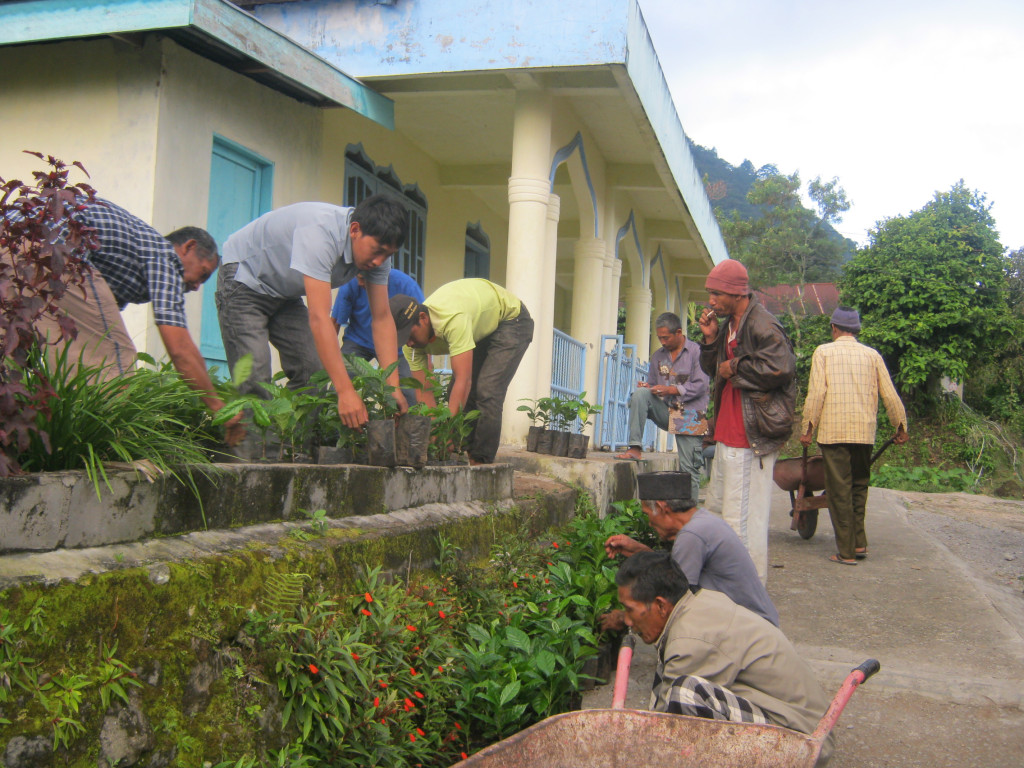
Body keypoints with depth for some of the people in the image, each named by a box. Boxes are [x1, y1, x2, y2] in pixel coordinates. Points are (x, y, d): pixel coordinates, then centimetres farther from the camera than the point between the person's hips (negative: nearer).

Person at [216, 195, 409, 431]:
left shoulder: (376, 247, -15)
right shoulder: (321, 233, -39)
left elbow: (382, 318, -13)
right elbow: (319, 318, -44)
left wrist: (393, 386, -23)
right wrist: (345, 391, -48)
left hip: (285, 294, 7)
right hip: (244, 279, -7)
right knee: (255, 385, -18)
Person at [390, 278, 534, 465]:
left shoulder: (453, 318, -43)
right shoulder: (415, 336, -19)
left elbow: (463, 380, -45)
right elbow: (423, 391, -18)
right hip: (480, 330, 7)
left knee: (487, 392, -21)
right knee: (457, 394, -4)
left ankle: (481, 461, -14)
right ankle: (464, 455, 4)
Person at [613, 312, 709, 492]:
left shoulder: (696, 352, -3)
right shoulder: (657, 356, 15)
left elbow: (700, 386, -11)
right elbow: (652, 384, 19)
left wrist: (670, 390, -17)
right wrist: (647, 387, -5)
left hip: (689, 415, -4)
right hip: (665, 412, 4)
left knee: (689, 467, -8)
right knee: (640, 393, -22)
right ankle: (635, 448, -27)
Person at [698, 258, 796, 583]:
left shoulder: (761, 325, -15)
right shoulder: (729, 324, 15)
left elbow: (781, 368, -28)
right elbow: (713, 369, 23)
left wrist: (735, 368, -15)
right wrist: (710, 339, 5)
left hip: (749, 438, -11)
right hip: (727, 435, 11)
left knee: (741, 519, -7)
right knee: (716, 510, 18)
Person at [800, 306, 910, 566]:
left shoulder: (823, 352, 1)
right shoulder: (872, 355, 9)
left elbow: (816, 393, -7)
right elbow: (890, 395, 8)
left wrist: (808, 428, -1)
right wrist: (901, 427, 18)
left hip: (833, 431, -3)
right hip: (864, 432, 3)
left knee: (839, 490, 1)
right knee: (859, 486, 18)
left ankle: (846, 551, 3)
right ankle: (859, 543, 16)